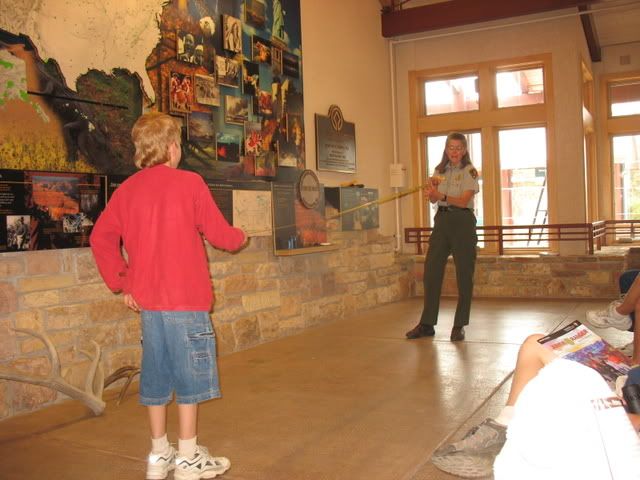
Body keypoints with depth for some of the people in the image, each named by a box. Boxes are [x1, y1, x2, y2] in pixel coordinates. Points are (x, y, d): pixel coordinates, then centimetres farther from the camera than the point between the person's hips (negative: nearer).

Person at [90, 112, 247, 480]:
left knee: (157, 374, 14)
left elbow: (101, 238, 6)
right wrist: (240, 237, 16)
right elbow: (218, 233, -5)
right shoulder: (190, 183, -8)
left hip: (147, 300, 6)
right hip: (186, 299, -5)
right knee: (190, 374, 4)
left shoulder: (126, 189, 7)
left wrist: (122, 282, 11)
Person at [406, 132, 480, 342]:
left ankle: (459, 326, 9)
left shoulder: (469, 171, -3)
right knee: (431, 272, 2)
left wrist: (441, 195, -29)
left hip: (462, 222, -5)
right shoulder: (440, 170, 12)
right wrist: (431, 189, -15)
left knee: (464, 275, 0)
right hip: (441, 221, 5)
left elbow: (463, 201, -15)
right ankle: (427, 324, 11)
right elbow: (433, 200, 6)